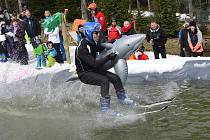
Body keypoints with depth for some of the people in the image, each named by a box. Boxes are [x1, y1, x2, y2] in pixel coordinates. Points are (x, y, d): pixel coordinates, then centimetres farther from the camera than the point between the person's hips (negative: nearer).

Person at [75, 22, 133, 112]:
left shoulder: (93, 43, -1)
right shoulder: (82, 48, -27)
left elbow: (102, 49, 21)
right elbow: (94, 63, -32)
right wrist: (108, 57, -36)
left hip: (94, 69, 9)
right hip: (84, 73, -8)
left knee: (115, 77, 0)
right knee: (104, 81, -28)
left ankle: (122, 98, 20)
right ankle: (105, 108, -25)